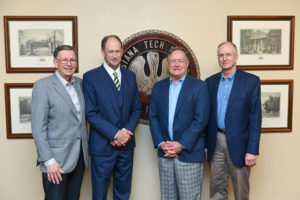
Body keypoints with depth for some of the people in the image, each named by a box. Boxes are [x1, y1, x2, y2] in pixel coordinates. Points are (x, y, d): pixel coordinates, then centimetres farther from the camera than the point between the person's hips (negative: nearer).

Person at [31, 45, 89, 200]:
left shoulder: (80, 83, 7)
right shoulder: (43, 85, -10)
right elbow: (38, 127, -13)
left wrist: (86, 149, 8)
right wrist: (49, 161, -16)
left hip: (80, 155, 6)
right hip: (57, 159, -5)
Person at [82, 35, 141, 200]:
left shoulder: (130, 76, 7)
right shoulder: (90, 77, -7)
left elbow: (136, 108, 7)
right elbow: (91, 113, -12)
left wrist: (127, 131, -9)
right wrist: (115, 134, -17)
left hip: (126, 144, 4)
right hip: (102, 145, -4)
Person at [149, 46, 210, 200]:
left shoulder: (199, 86, -3)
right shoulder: (158, 87, 10)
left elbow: (201, 119, -10)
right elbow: (153, 117, 6)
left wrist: (181, 144, -14)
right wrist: (161, 143, -6)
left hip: (189, 152, -4)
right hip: (164, 153, 4)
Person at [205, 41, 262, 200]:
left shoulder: (251, 81, -4)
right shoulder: (210, 82, 6)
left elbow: (255, 117, -7)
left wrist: (252, 150, -12)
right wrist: (204, 144, 5)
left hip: (238, 143, -3)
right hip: (216, 142, 3)